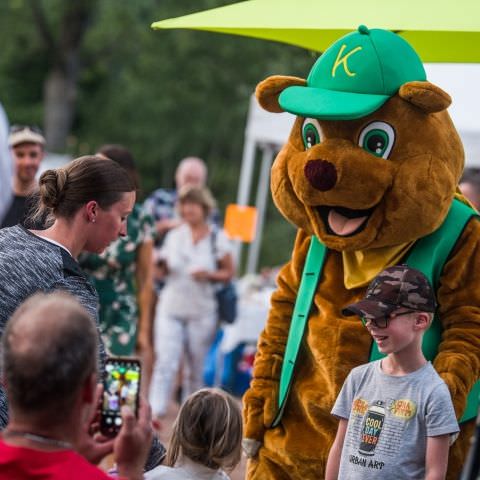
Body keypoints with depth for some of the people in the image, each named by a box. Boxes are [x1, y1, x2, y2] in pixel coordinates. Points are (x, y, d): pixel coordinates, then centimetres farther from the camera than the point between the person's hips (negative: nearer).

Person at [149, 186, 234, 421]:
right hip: (170, 308, 1)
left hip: (201, 312, -1)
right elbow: (163, 268, 14)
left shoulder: (217, 239, -2)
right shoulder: (174, 236, 6)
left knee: (195, 368, 8)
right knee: (165, 363, -8)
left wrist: (210, 275, -15)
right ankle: (154, 412, -11)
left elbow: (229, 272, 3)